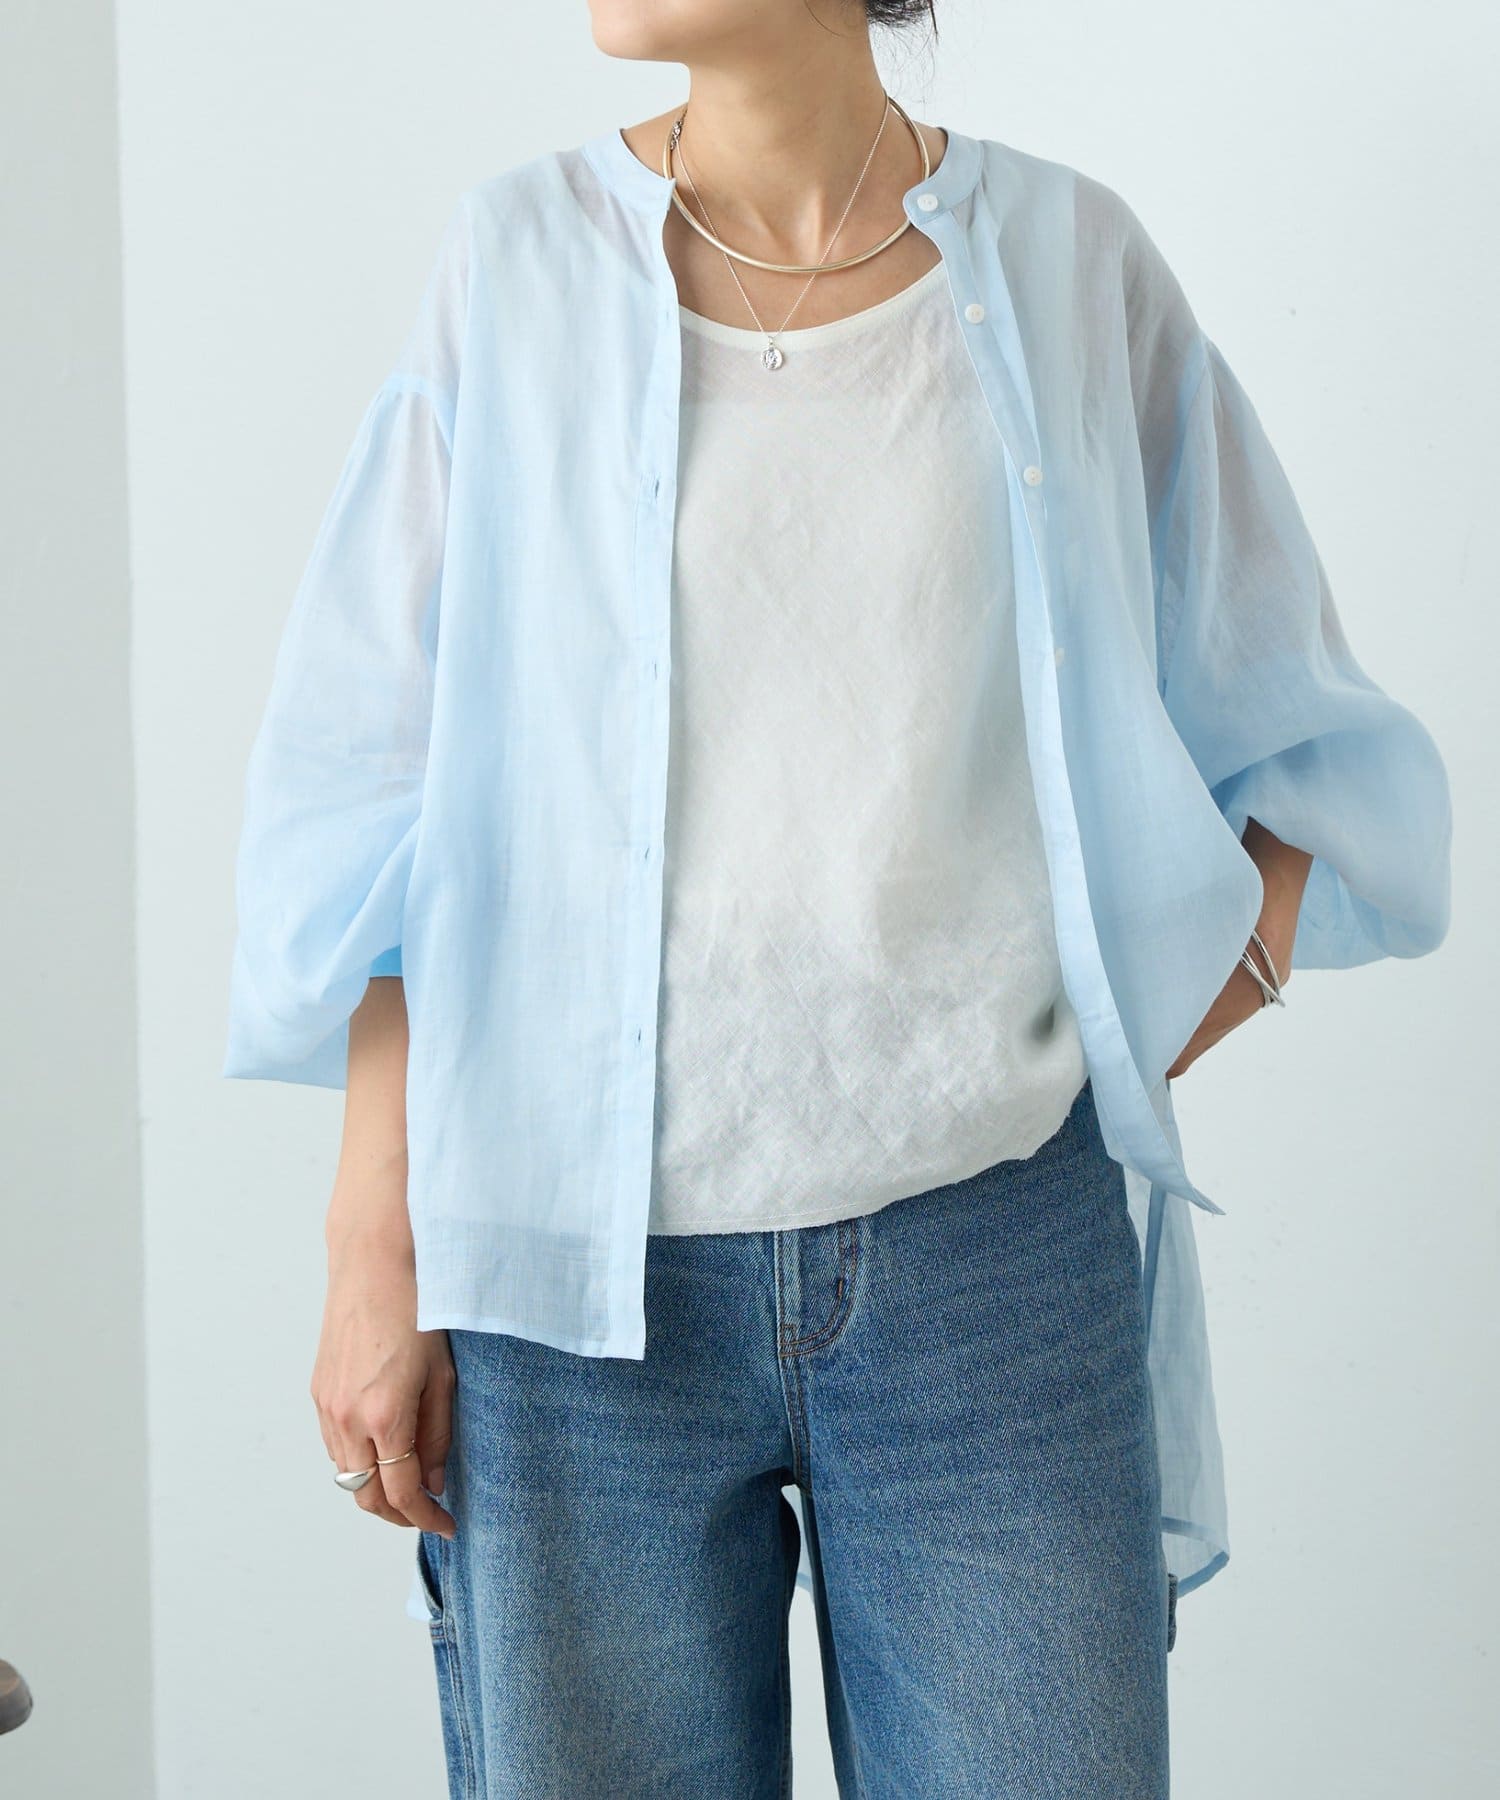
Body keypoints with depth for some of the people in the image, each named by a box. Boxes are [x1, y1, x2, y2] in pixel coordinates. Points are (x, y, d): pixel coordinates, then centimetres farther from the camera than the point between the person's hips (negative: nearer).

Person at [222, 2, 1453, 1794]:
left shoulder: (1072, 262, 2)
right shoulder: (519, 257, 1)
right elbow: (377, 807, 1)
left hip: (996, 1261, 1)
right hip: (582, 1278, 0)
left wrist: (1134, 1060, -2)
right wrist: (373, 1244, -2)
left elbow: (1301, 747, 10)